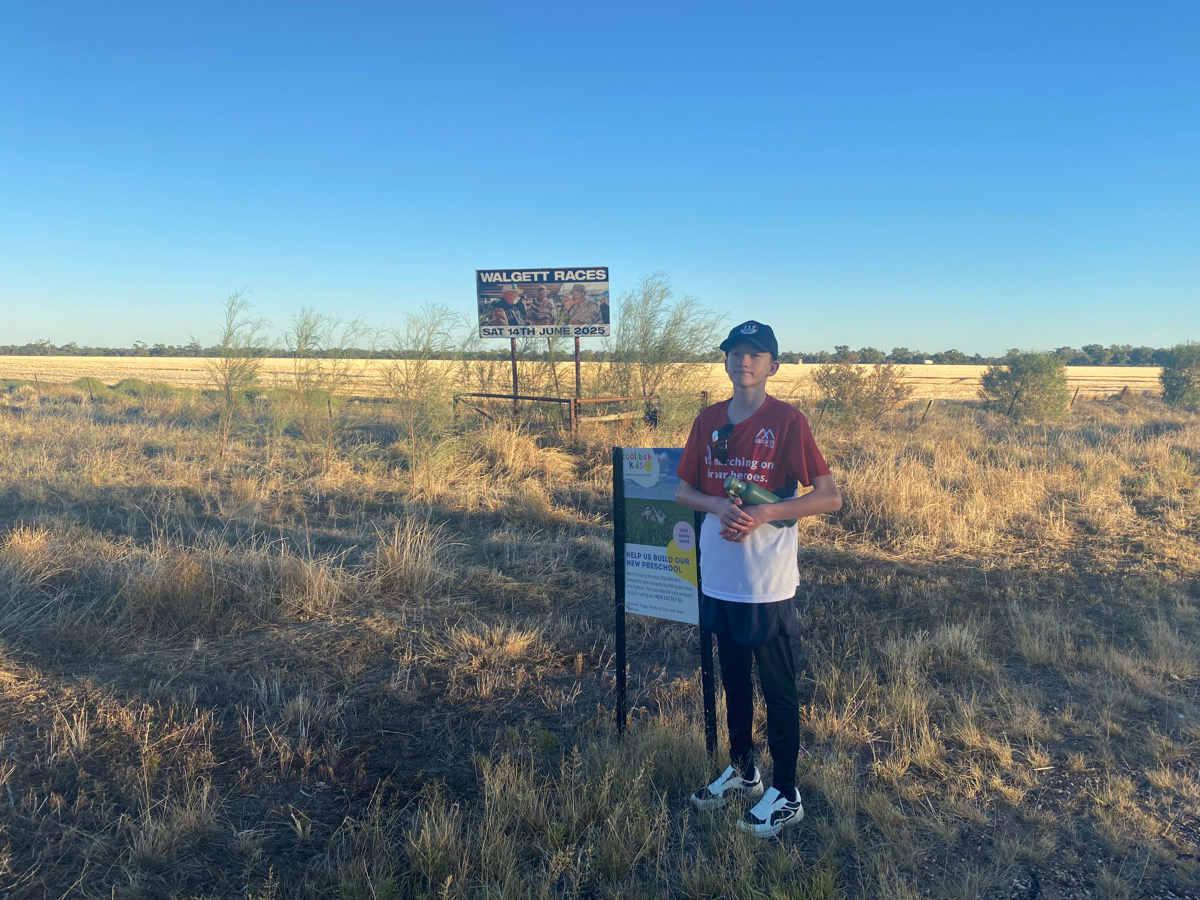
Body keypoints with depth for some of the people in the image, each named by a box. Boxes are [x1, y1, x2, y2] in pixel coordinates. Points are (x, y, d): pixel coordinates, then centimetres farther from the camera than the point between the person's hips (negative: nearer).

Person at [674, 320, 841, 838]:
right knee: (733, 679, 21)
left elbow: (829, 496, -13)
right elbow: (683, 490, 10)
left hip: (767, 583, -6)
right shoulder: (708, 421, 6)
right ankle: (742, 771, 40)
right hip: (718, 578, 6)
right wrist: (718, 505, -11)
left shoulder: (787, 420, -10)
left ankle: (786, 795, 25)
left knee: (778, 689, 8)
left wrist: (763, 513, -21)